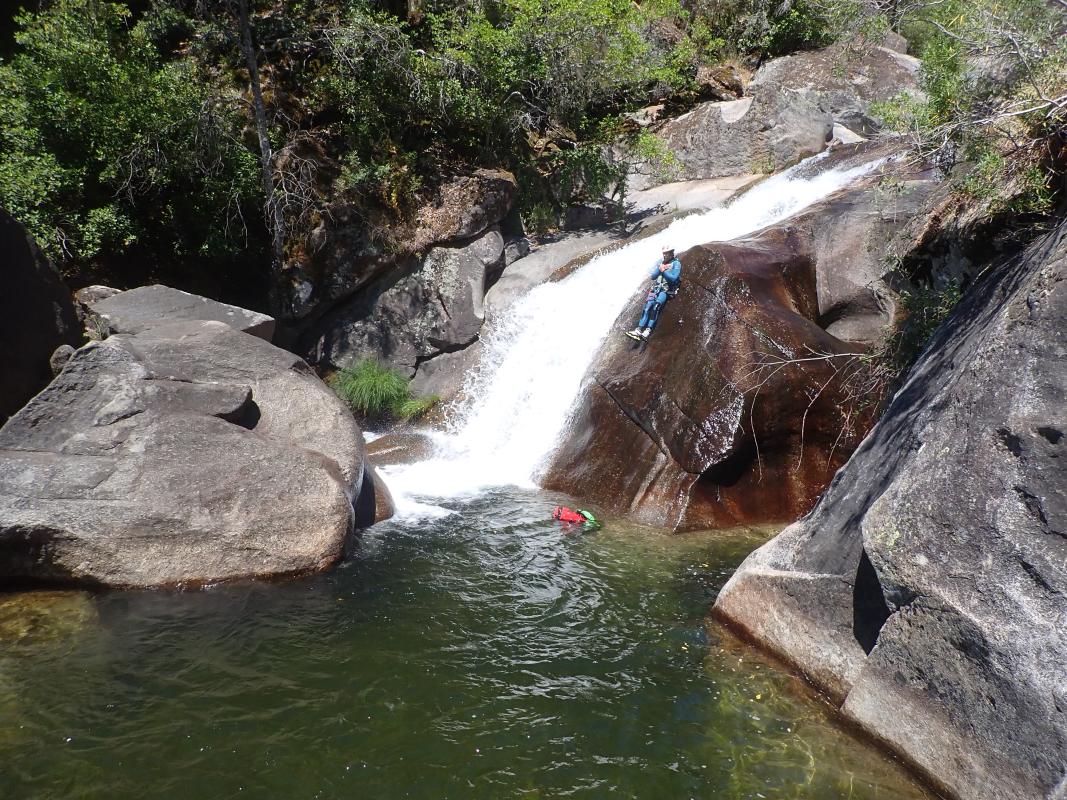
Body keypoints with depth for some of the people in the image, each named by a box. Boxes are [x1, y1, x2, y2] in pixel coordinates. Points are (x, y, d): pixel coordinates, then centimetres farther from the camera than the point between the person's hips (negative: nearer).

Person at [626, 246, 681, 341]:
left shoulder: (676, 264, 1)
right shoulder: (660, 262, 19)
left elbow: (674, 278, -10)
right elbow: (652, 276, 12)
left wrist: (663, 271, -19)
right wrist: (659, 269, -6)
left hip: (667, 290, -5)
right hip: (656, 288, 5)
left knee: (656, 305, -28)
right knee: (648, 306, -17)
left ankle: (649, 329, -37)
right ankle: (639, 329, -26)